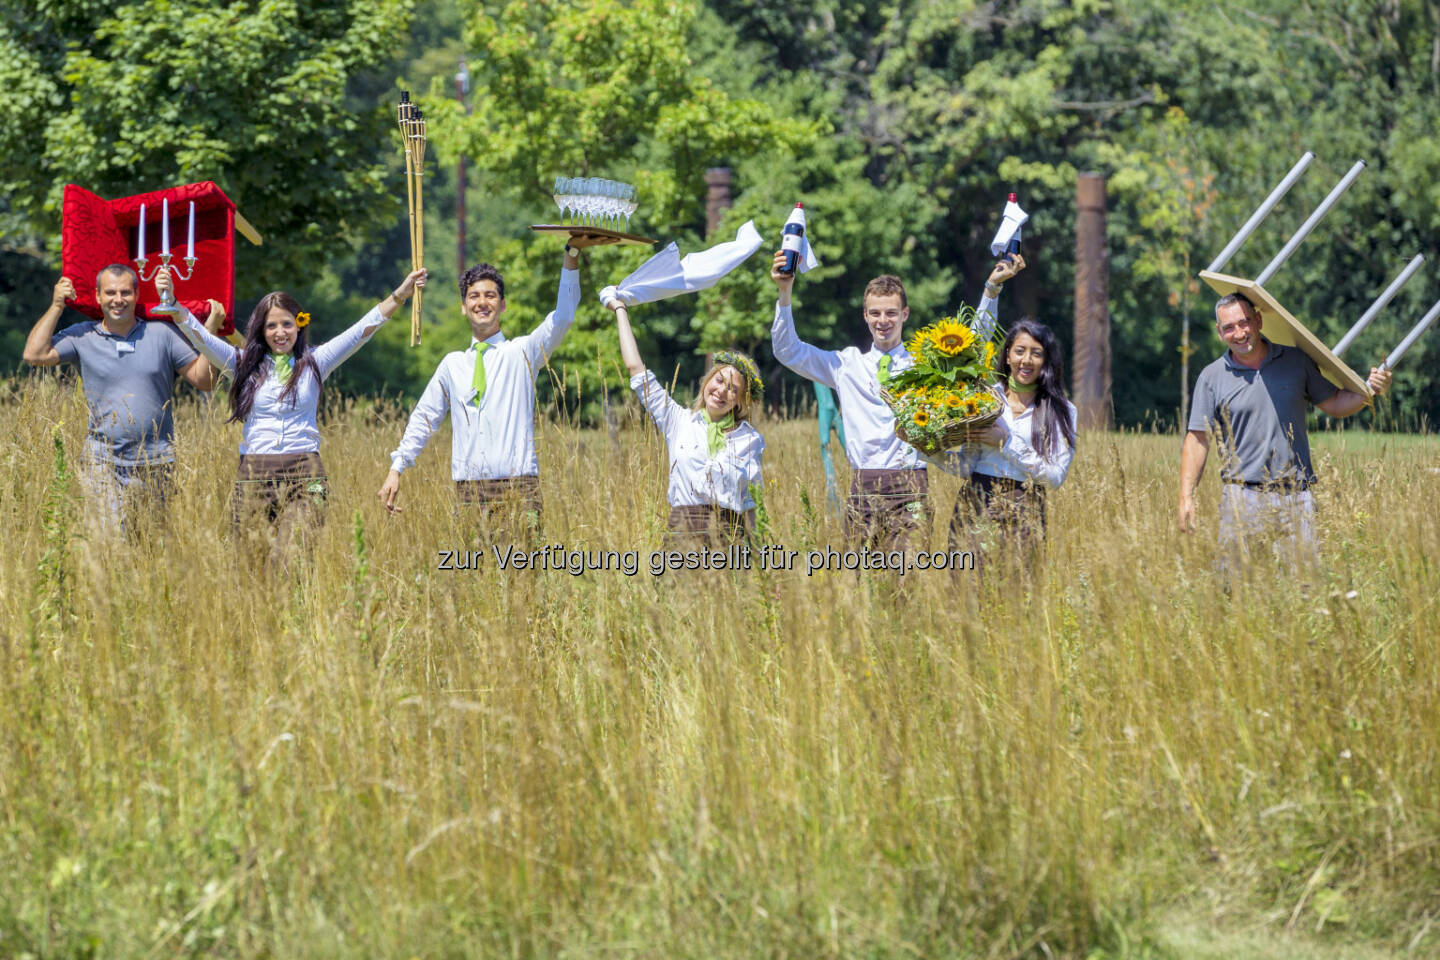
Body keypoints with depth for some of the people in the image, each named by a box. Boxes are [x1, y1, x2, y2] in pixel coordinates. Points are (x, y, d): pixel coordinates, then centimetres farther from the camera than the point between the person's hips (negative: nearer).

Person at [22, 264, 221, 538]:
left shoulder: (162, 334, 7)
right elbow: (35, 355, -3)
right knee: (107, 539, -14)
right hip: (102, 463, -1)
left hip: (156, 463, 1)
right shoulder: (83, 336, 7)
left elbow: (202, 380, 7)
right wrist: (56, 306, 1)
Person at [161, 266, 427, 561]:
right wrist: (171, 303, -12)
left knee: (290, 560, -19)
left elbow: (360, 332, 4)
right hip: (254, 478, 1)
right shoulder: (245, 364, 12)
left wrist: (400, 296, -6)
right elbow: (200, 337, 3)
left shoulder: (314, 363, 11)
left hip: (304, 477, -1)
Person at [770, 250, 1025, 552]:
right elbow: (788, 351, 12)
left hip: (910, 491, -2)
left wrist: (992, 287, -6)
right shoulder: (847, 364, 14)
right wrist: (785, 294, 2)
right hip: (863, 489, 2)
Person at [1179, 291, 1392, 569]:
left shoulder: (1296, 361, 9)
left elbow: (1333, 403, 17)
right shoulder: (1212, 377, 4)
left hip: (1295, 497, 1)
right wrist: (1186, 498, -5)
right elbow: (1197, 441, 3)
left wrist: (1370, 390, -2)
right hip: (1243, 498, -1)